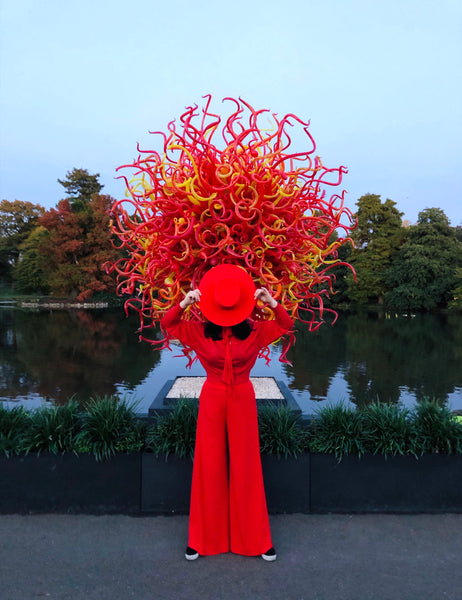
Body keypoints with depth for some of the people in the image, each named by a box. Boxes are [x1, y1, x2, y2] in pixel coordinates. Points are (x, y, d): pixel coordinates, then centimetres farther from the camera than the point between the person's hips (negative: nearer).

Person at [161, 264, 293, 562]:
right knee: (209, 467, 8)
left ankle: (255, 539, 25)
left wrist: (272, 302, -15)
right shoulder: (200, 332, -3)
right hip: (212, 400, 0)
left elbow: (286, 325, 1)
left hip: (242, 401, 0)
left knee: (245, 467, 8)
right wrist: (183, 304, -15)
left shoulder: (254, 331, -4)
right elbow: (168, 325, 2)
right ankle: (204, 539, 26)